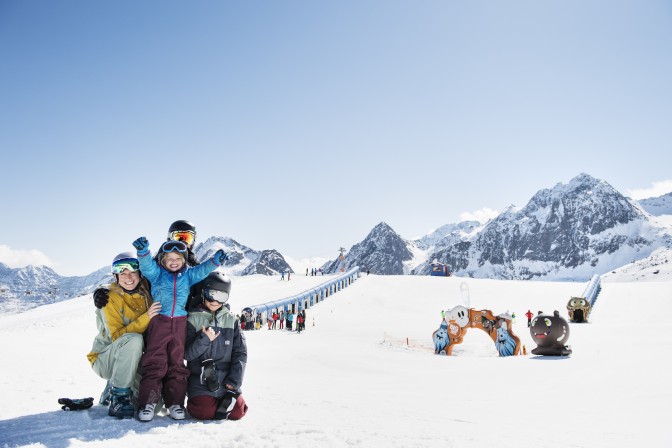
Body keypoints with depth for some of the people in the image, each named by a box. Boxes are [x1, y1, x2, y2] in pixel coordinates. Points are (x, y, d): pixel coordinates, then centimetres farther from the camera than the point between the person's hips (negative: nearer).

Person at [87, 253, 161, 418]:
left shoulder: (146, 294, 1)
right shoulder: (110, 299, -14)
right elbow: (117, 336, -23)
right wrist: (146, 318, -33)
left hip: (133, 360, 6)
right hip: (105, 360, -5)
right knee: (133, 339, -35)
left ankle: (115, 386, 19)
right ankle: (118, 398, -27)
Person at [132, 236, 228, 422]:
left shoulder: (188, 275, 12)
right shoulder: (157, 273, 4)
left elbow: (202, 270, 2)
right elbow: (147, 265, -12)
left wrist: (215, 261, -17)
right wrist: (143, 251, -34)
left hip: (179, 323, 3)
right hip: (159, 322, -3)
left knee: (177, 363, 7)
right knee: (155, 363, -3)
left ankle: (175, 402, 13)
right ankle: (148, 402, 2)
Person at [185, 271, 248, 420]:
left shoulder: (231, 320, 7)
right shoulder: (193, 319, -1)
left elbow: (240, 352, 3)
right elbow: (187, 354, -5)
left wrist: (234, 381, -6)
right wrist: (204, 339, -20)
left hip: (226, 379, 3)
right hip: (201, 379, -2)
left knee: (237, 412, -12)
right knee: (206, 412, -21)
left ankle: (224, 399, 19)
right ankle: (193, 401, 13)